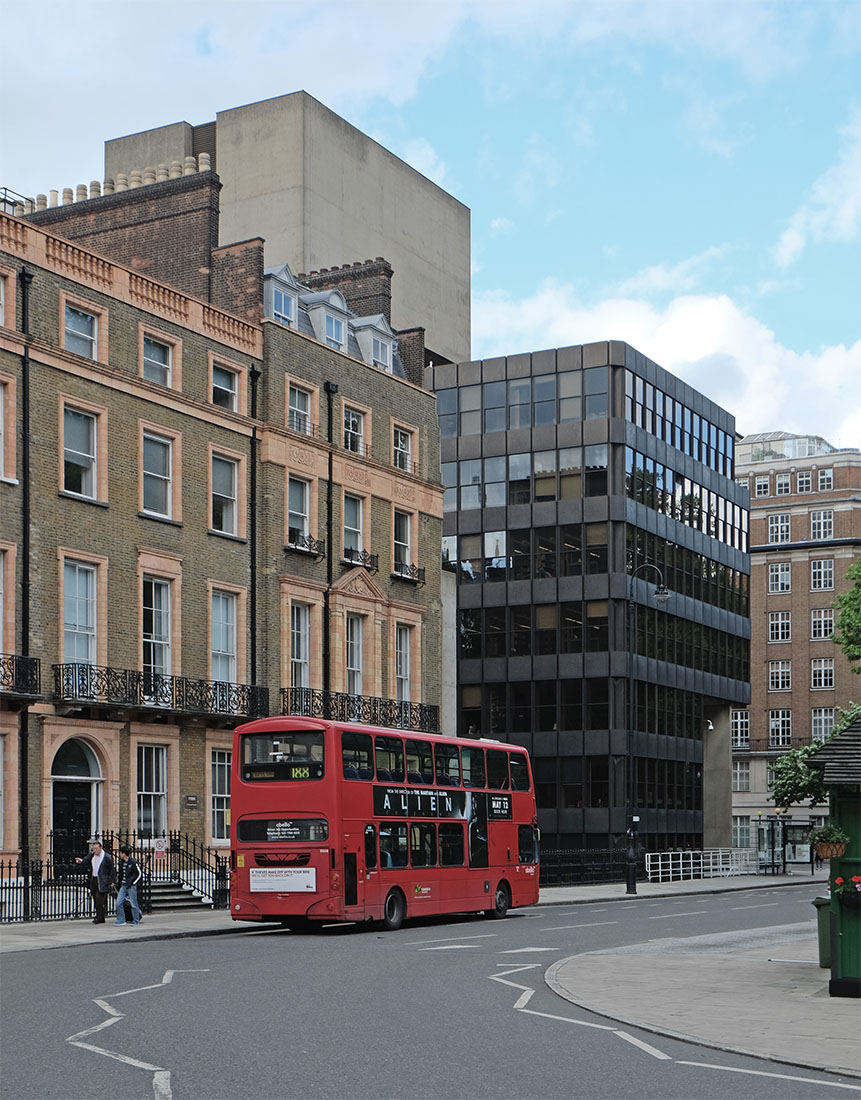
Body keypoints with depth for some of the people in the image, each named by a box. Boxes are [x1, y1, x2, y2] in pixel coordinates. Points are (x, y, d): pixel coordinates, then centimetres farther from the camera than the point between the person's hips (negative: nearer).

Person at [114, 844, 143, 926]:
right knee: (119, 903, 0)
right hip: (123, 886, 7)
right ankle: (121, 920, 6)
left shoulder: (133, 862, -13)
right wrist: (120, 885, 17)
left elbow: (140, 874, -9)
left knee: (133, 904, 1)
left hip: (131, 886, -7)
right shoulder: (121, 862, 9)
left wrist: (132, 883, -12)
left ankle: (136, 921, 13)